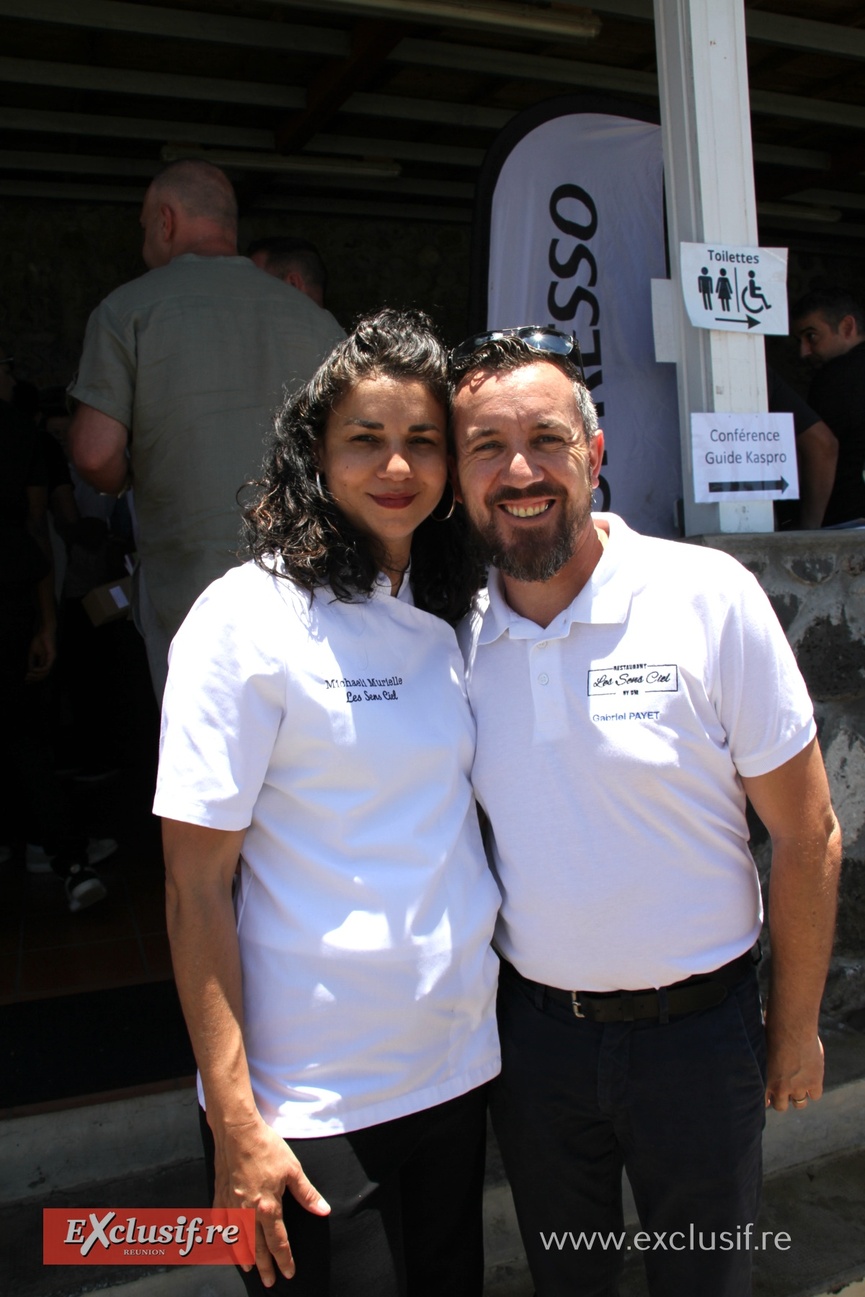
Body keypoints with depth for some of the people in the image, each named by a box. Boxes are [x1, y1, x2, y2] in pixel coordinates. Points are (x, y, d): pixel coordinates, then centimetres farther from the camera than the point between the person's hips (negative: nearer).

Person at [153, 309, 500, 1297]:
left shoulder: (453, 616, 4)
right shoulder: (249, 617, -14)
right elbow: (198, 890, -14)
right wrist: (235, 1126, -15)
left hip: (458, 1067, 6)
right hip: (312, 1105, -6)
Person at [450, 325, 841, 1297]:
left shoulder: (708, 598, -16)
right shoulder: (458, 634, -6)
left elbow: (807, 837, -9)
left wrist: (795, 1026, -2)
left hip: (696, 1026, -2)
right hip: (533, 1026, 3)